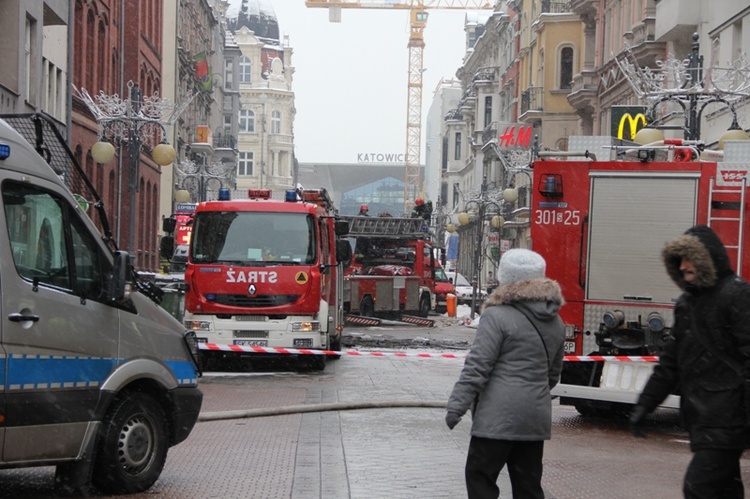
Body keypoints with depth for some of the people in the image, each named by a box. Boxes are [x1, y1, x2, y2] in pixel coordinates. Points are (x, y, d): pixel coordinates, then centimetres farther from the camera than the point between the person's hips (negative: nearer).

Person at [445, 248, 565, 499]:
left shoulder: (497, 316, -11)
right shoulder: (555, 323, 13)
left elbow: (477, 367, -14)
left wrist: (457, 405, -11)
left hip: (498, 416, -7)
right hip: (537, 416, 7)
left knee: (480, 477, 2)